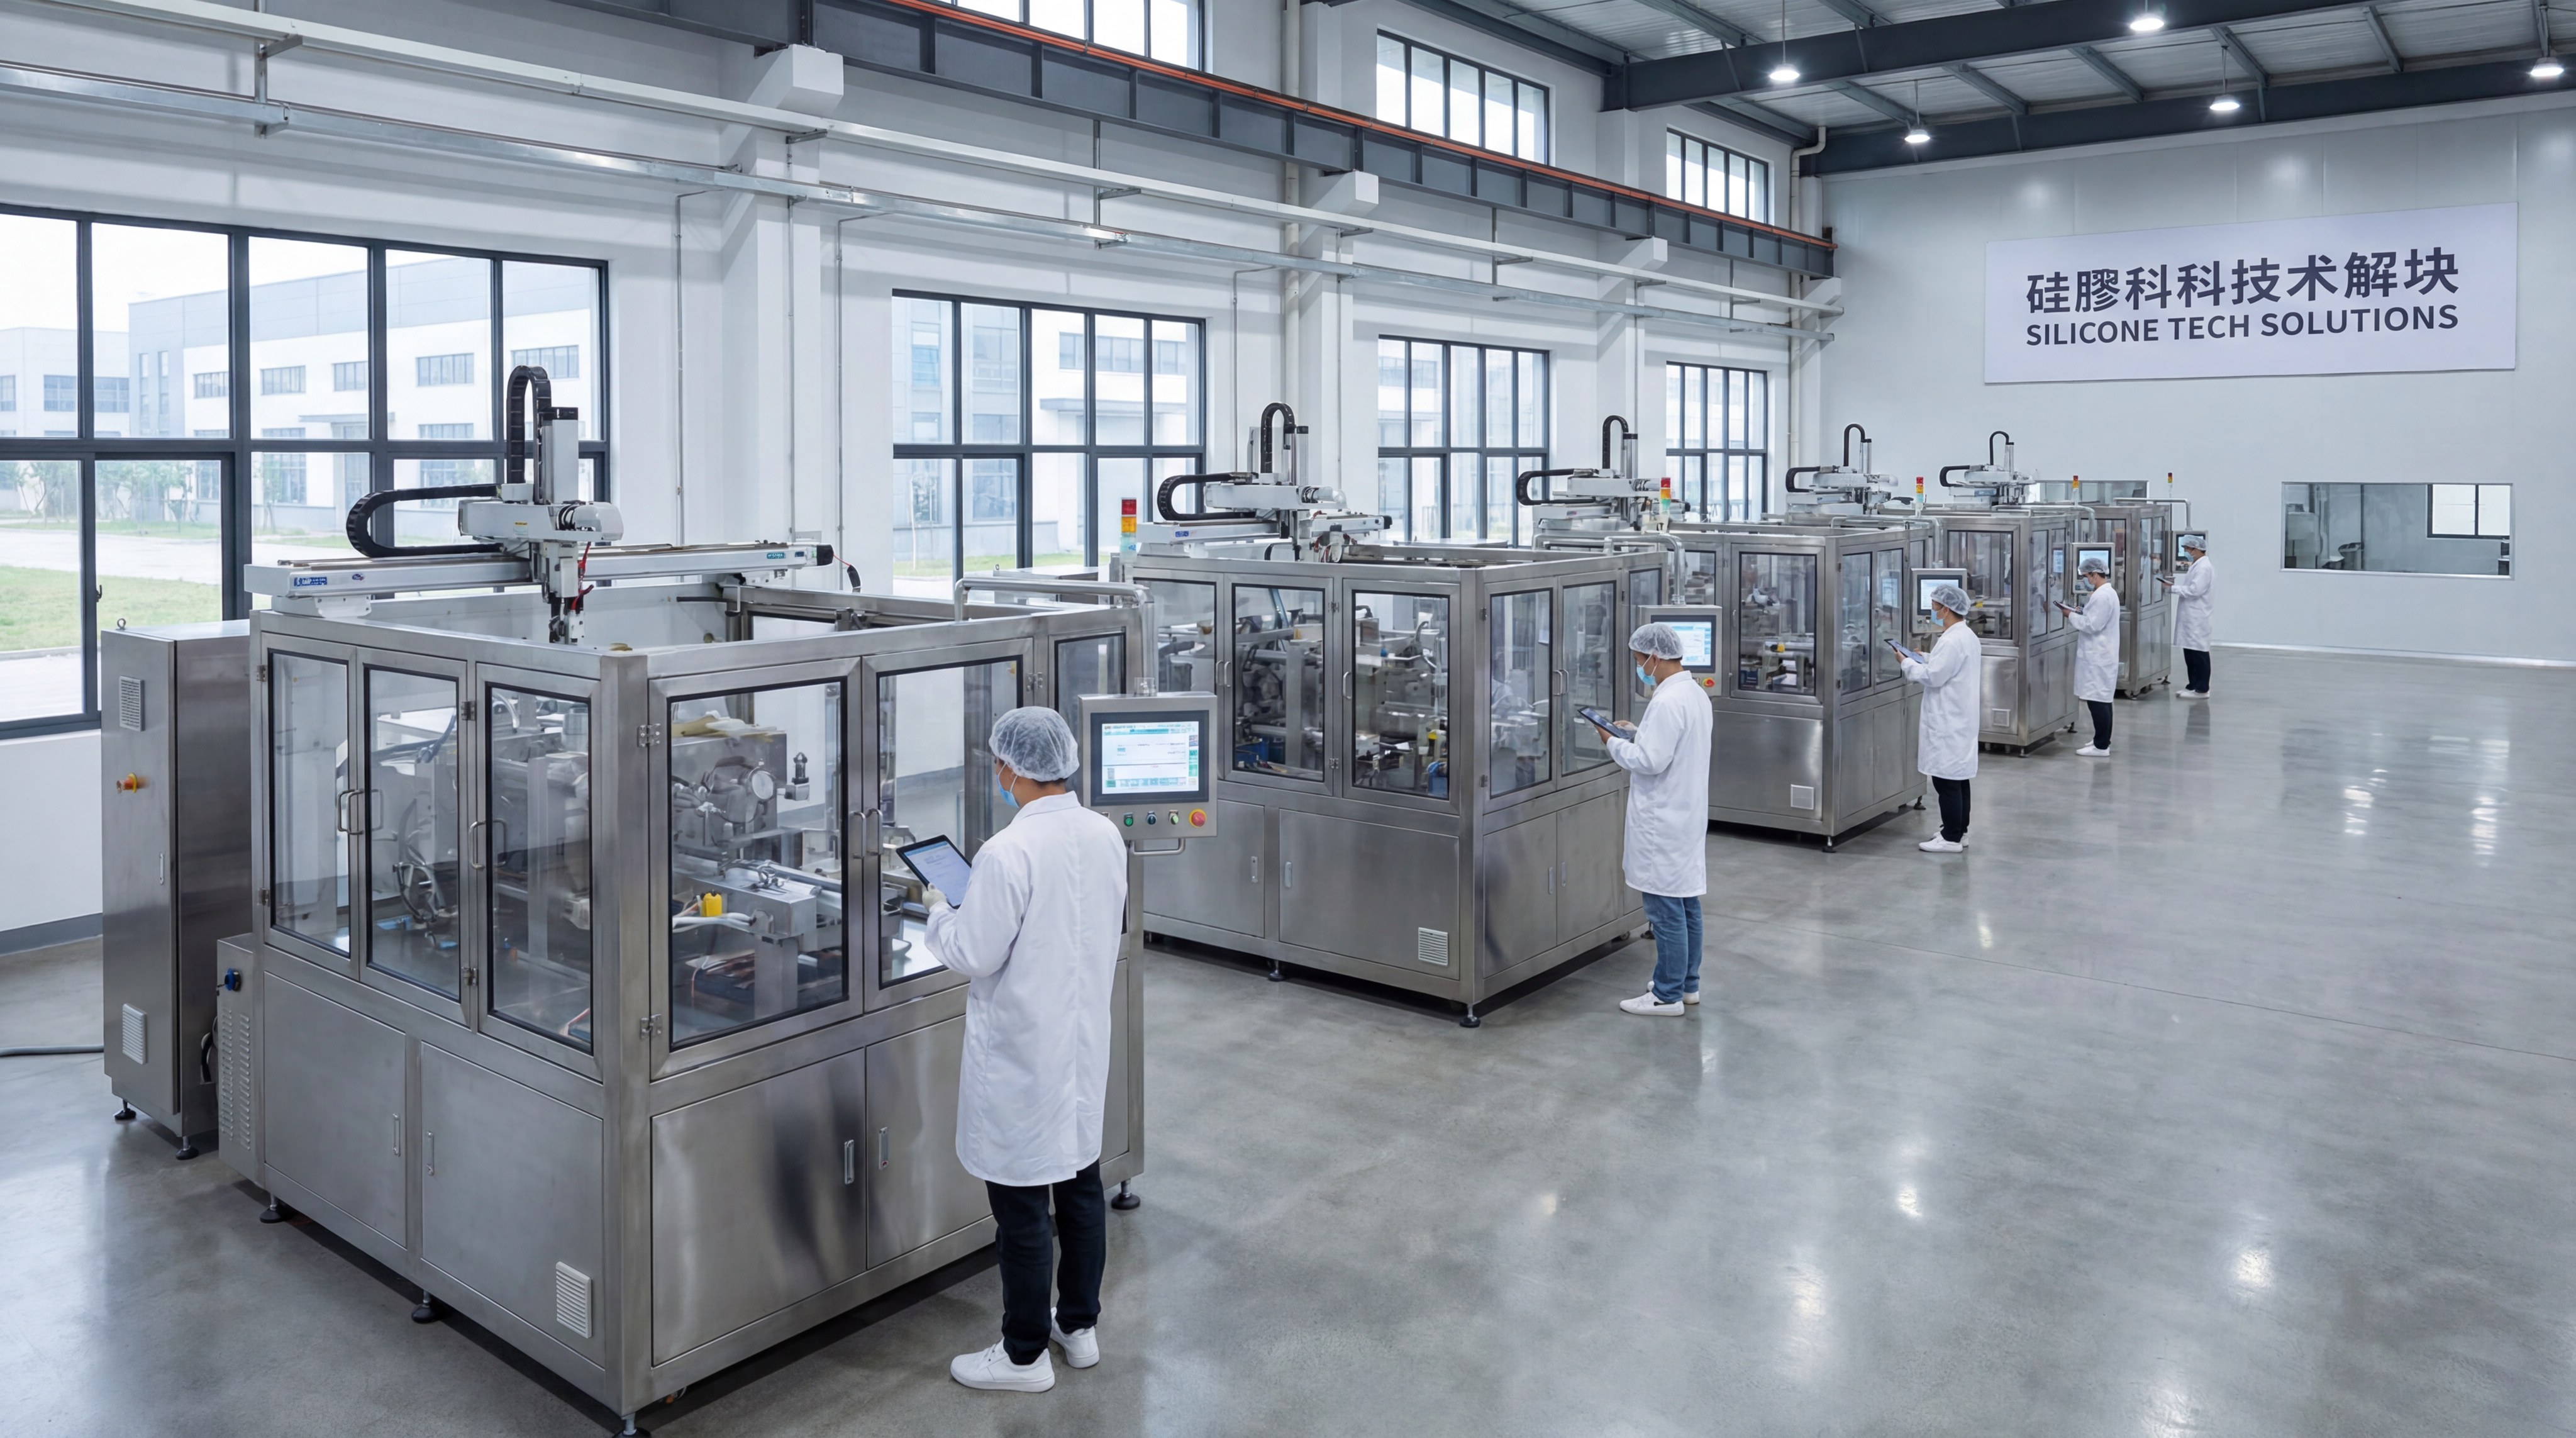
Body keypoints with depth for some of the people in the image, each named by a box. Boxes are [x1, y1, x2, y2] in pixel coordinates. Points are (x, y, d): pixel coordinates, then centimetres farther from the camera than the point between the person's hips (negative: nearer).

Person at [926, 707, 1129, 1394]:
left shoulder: (1007, 854, -24)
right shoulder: (1106, 835, -2)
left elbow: (974, 955, -19)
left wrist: (941, 913, 2)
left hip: (1021, 1054, -7)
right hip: (1084, 1040, 7)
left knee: (1021, 1204, 6)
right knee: (1080, 1182, 19)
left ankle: (1025, 1355, 19)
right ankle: (1081, 1325, 34)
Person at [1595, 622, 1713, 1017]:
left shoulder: (1667, 702, -22)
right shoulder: (1696, 694, 10)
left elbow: (1650, 761, -24)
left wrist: (1616, 744, -9)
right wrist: (1636, 733, 11)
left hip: (1663, 822, -10)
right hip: (1686, 816, 10)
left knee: (1666, 910, -2)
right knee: (1685, 904, 16)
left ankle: (1668, 995, 5)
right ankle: (1687, 985, 26)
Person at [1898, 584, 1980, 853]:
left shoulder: (1952, 641, -20)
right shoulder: (1968, 636, 13)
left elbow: (1933, 677, -21)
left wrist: (1908, 662, -8)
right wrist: (1924, 659, 13)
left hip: (1948, 722, -10)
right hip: (1959, 718, 10)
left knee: (1946, 779, -5)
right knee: (1958, 777, 14)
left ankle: (1951, 838, -2)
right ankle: (1959, 831, 21)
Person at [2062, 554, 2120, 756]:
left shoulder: (2102, 596, -19)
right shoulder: (2108, 592, 14)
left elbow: (2092, 626, -21)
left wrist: (2072, 616, -9)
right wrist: (2079, 613, 10)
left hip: (2098, 657, -11)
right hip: (2101, 655, 11)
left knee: (2097, 700, -8)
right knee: (2102, 699, 15)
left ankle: (2101, 746, -6)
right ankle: (2103, 741, 22)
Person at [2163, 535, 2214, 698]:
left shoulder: (2203, 568, -14)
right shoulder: (2197, 566, 17)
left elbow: (2195, 590, -22)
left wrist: (2173, 588, -16)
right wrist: (2176, 582, 8)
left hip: (2197, 619, -10)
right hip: (2190, 617, 10)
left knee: (2198, 653, -6)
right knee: (2190, 652, 13)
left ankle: (2201, 689, -2)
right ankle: (2193, 685, 19)